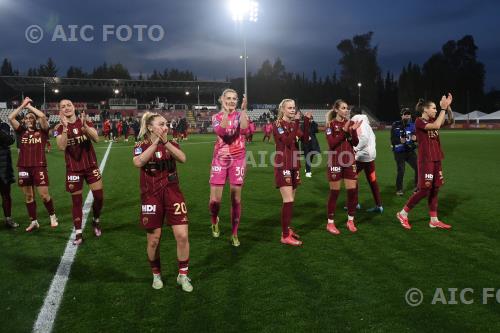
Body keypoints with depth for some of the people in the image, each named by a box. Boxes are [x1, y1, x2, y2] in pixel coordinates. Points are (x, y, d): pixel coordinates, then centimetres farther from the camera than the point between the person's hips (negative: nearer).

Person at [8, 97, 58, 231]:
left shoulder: (42, 131, 2)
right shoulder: (22, 131, 10)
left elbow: (43, 116, -14)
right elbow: (10, 118, 0)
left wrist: (29, 106, -3)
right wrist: (22, 105, 3)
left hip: (39, 166, -4)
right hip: (23, 167, 4)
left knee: (44, 195, -5)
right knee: (28, 196, 10)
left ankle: (52, 216, 19)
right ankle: (34, 222, 22)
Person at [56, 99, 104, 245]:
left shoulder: (86, 122, -1)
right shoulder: (60, 128, -2)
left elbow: (96, 139, -17)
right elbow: (61, 146, -19)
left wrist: (84, 125, -31)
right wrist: (65, 127, -28)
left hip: (91, 165, 1)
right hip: (73, 169, -1)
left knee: (99, 197, 1)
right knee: (77, 201, 3)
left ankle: (96, 221, 28)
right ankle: (78, 233, 10)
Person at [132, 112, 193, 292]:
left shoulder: (171, 144, 4)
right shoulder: (141, 146, -3)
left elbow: (182, 158, -19)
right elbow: (138, 162, -27)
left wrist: (165, 142, -30)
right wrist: (156, 142, -30)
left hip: (173, 195, 2)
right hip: (151, 197, -2)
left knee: (182, 236, -5)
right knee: (153, 240, 6)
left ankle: (183, 275, 13)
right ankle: (156, 275, 29)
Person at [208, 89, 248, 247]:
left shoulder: (240, 115, 4)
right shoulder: (216, 117, 4)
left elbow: (244, 129, -20)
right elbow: (220, 131, -19)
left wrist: (243, 110, -22)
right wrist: (226, 111, -23)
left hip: (237, 160, 0)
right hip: (220, 160, 0)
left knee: (236, 199, 1)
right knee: (215, 200, -2)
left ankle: (234, 234, 14)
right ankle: (214, 221, 31)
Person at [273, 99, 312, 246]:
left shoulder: (294, 124, 13)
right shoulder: (277, 125, -8)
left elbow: (305, 138, 1)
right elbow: (288, 141, -22)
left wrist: (306, 121, -6)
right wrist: (297, 122, -21)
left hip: (294, 166, 7)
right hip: (283, 166, -7)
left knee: (290, 200, 11)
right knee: (288, 201, -11)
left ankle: (287, 228, 24)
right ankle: (285, 236, -6)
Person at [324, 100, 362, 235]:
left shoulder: (350, 123, 7)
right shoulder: (331, 125, -6)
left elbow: (355, 143, 2)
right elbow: (332, 143, -17)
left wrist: (353, 131, -14)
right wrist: (344, 130, -21)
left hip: (349, 162, 5)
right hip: (335, 162, -4)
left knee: (353, 191, 4)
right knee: (334, 192, 1)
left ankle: (350, 221, 20)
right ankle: (330, 223, 12)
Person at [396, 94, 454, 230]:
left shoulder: (433, 120, 12)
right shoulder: (419, 122, -11)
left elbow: (450, 121, 8)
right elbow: (436, 125, -25)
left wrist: (448, 106, -5)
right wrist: (443, 108, -19)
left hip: (436, 160, 8)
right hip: (426, 161, -8)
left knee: (434, 190, 9)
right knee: (424, 190, -7)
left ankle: (434, 220, 15)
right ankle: (403, 214, 6)